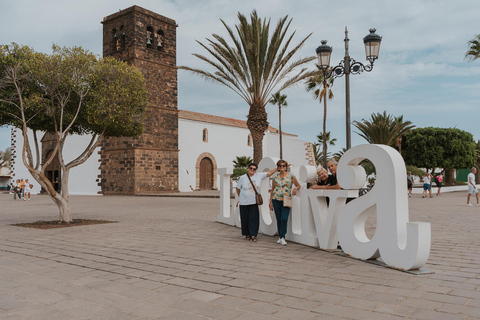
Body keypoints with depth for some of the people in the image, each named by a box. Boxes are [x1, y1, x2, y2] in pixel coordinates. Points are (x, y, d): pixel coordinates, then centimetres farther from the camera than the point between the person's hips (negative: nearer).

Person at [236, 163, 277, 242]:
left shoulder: (259, 176, 2)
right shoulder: (243, 178, -3)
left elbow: (269, 173, 5)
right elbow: (238, 188, 9)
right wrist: (240, 197, 14)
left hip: (254, 202, 1)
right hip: (244, 202, -1)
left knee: (254, 218, -6)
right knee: (245, 219, 5)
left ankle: (253, 235, -2)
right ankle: (247, 234, 22)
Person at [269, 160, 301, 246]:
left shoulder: (290, 176, 1)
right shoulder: (275, 176, 7)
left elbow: (298, 185, 8)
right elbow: (272, 189, 12)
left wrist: (296, 189, -15)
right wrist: (271, 202, 9)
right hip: (276, 200, 2)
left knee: (284, 219, -14)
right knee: (278, 219, 5)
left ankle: (282, 237, -6)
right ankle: (280, 237, 18)